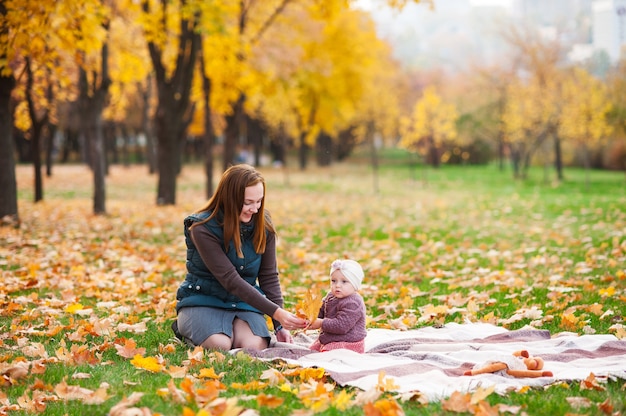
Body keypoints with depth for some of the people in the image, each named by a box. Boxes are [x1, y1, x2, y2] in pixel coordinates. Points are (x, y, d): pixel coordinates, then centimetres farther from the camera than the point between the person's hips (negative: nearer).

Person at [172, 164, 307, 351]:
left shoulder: (263, 225, -5)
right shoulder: (203, 229, -20)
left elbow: (269, 276, -2)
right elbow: (230, 279, -25)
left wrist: (279, 325, -14)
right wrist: (276, 312, -31)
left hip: (244, 302, 3)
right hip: (203, 300, -3)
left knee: (255, 347, -26)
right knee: (220, 345, -31)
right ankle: (185, 328, 3)